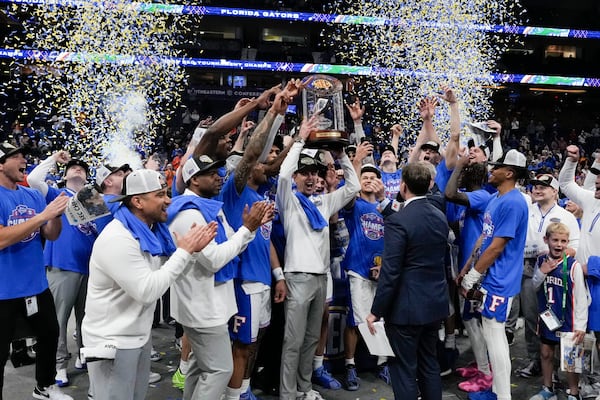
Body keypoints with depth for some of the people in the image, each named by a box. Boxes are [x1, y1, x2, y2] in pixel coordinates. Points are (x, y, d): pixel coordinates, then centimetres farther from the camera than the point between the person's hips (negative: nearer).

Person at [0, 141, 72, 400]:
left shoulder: (34, 195, 4)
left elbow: (51, 235, 5)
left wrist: (56, 214, -15)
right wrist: (43, 215, -29)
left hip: (36, 284, 7)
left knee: (50, 334, 21)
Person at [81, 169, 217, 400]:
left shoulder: (151, 231, 4)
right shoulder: (117, 239, -25)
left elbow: (164, 273, 7)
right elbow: (148, 291, -29)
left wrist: (190, 250, -9)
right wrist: (184, 252, -23)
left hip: (139, 336, 9)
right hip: (111, 342, -9)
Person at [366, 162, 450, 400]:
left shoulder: (398, 221, -19)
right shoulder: (440, 217, 4)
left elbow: (390, 272, -21)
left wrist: (376, 311, -13)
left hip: (407, 306, -8)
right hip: (435, 302, 8)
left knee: (404, 370, 4)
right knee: (429, 364, 21)